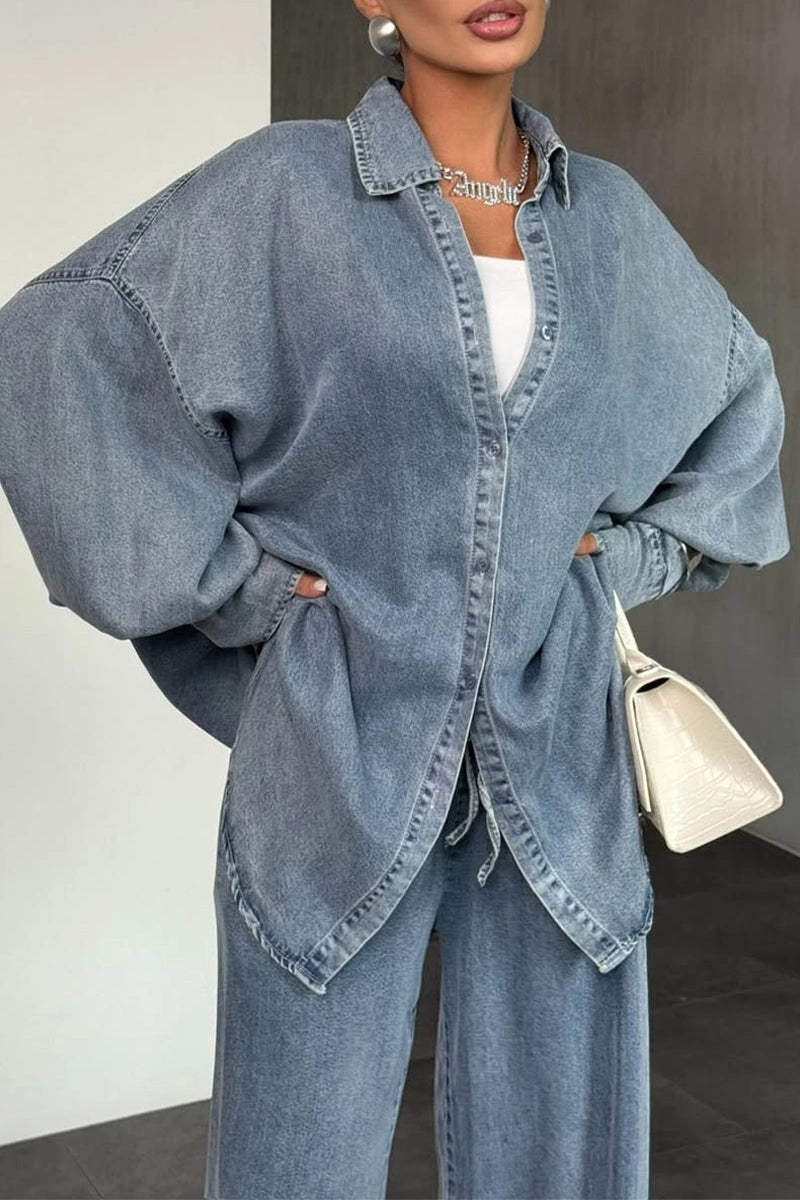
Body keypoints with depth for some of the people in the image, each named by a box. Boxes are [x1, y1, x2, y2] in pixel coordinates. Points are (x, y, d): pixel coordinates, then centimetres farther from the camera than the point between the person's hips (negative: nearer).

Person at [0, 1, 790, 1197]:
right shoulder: (281, 189, -5)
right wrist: (226, 579, -10)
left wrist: (642, 551, 10)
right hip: (345, 752, -3)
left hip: (555, 754, 4)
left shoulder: (611, 214, 7)